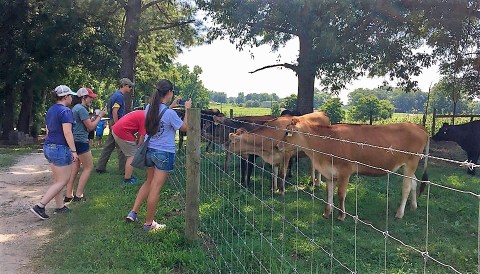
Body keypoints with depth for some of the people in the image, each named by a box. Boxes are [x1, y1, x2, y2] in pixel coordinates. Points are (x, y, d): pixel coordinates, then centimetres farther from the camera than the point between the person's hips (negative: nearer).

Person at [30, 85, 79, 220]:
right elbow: (67, 132, -21)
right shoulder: (65, 111, -15)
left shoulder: (50, 110, 13)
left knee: (57, 180, 16)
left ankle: (60, 206, 23)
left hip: (48, 147, 10)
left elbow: (48, 130, 19)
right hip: (60, 148, -10)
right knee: (62, 181, -1)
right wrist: (73, 150, -19)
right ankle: (40, 206, -4)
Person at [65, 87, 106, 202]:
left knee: (75, 167, 12)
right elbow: (90, 127, -13)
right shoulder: (82, 109, -14)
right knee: (88, 167, 0)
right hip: (81, 141, -10)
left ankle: (68, 195, 14)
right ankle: (78, 195, 1)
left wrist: (95, 117, 14)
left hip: (74, 141, 10)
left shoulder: (75, 108, 16)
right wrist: (100, 116, -3)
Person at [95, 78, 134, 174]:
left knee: (108, 146, 12)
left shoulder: (116, 95, 16)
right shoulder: (119, 96, -14)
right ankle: (123, 169, 5)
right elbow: (114, 112, -21)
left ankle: (100, 167, 16)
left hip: (113, 124, 10)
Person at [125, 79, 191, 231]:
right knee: (155, 188, 2)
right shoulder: (170, 113, -20)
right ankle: (149, 223, 14)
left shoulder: (149, 108, 0)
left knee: (149, 182, 24)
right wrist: (187, 109, 2)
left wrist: (172, 105, 21)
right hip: (164, 154, -7)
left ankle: (133, 212, 23)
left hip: (149, 150, 7)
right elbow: (185, 127, -6)